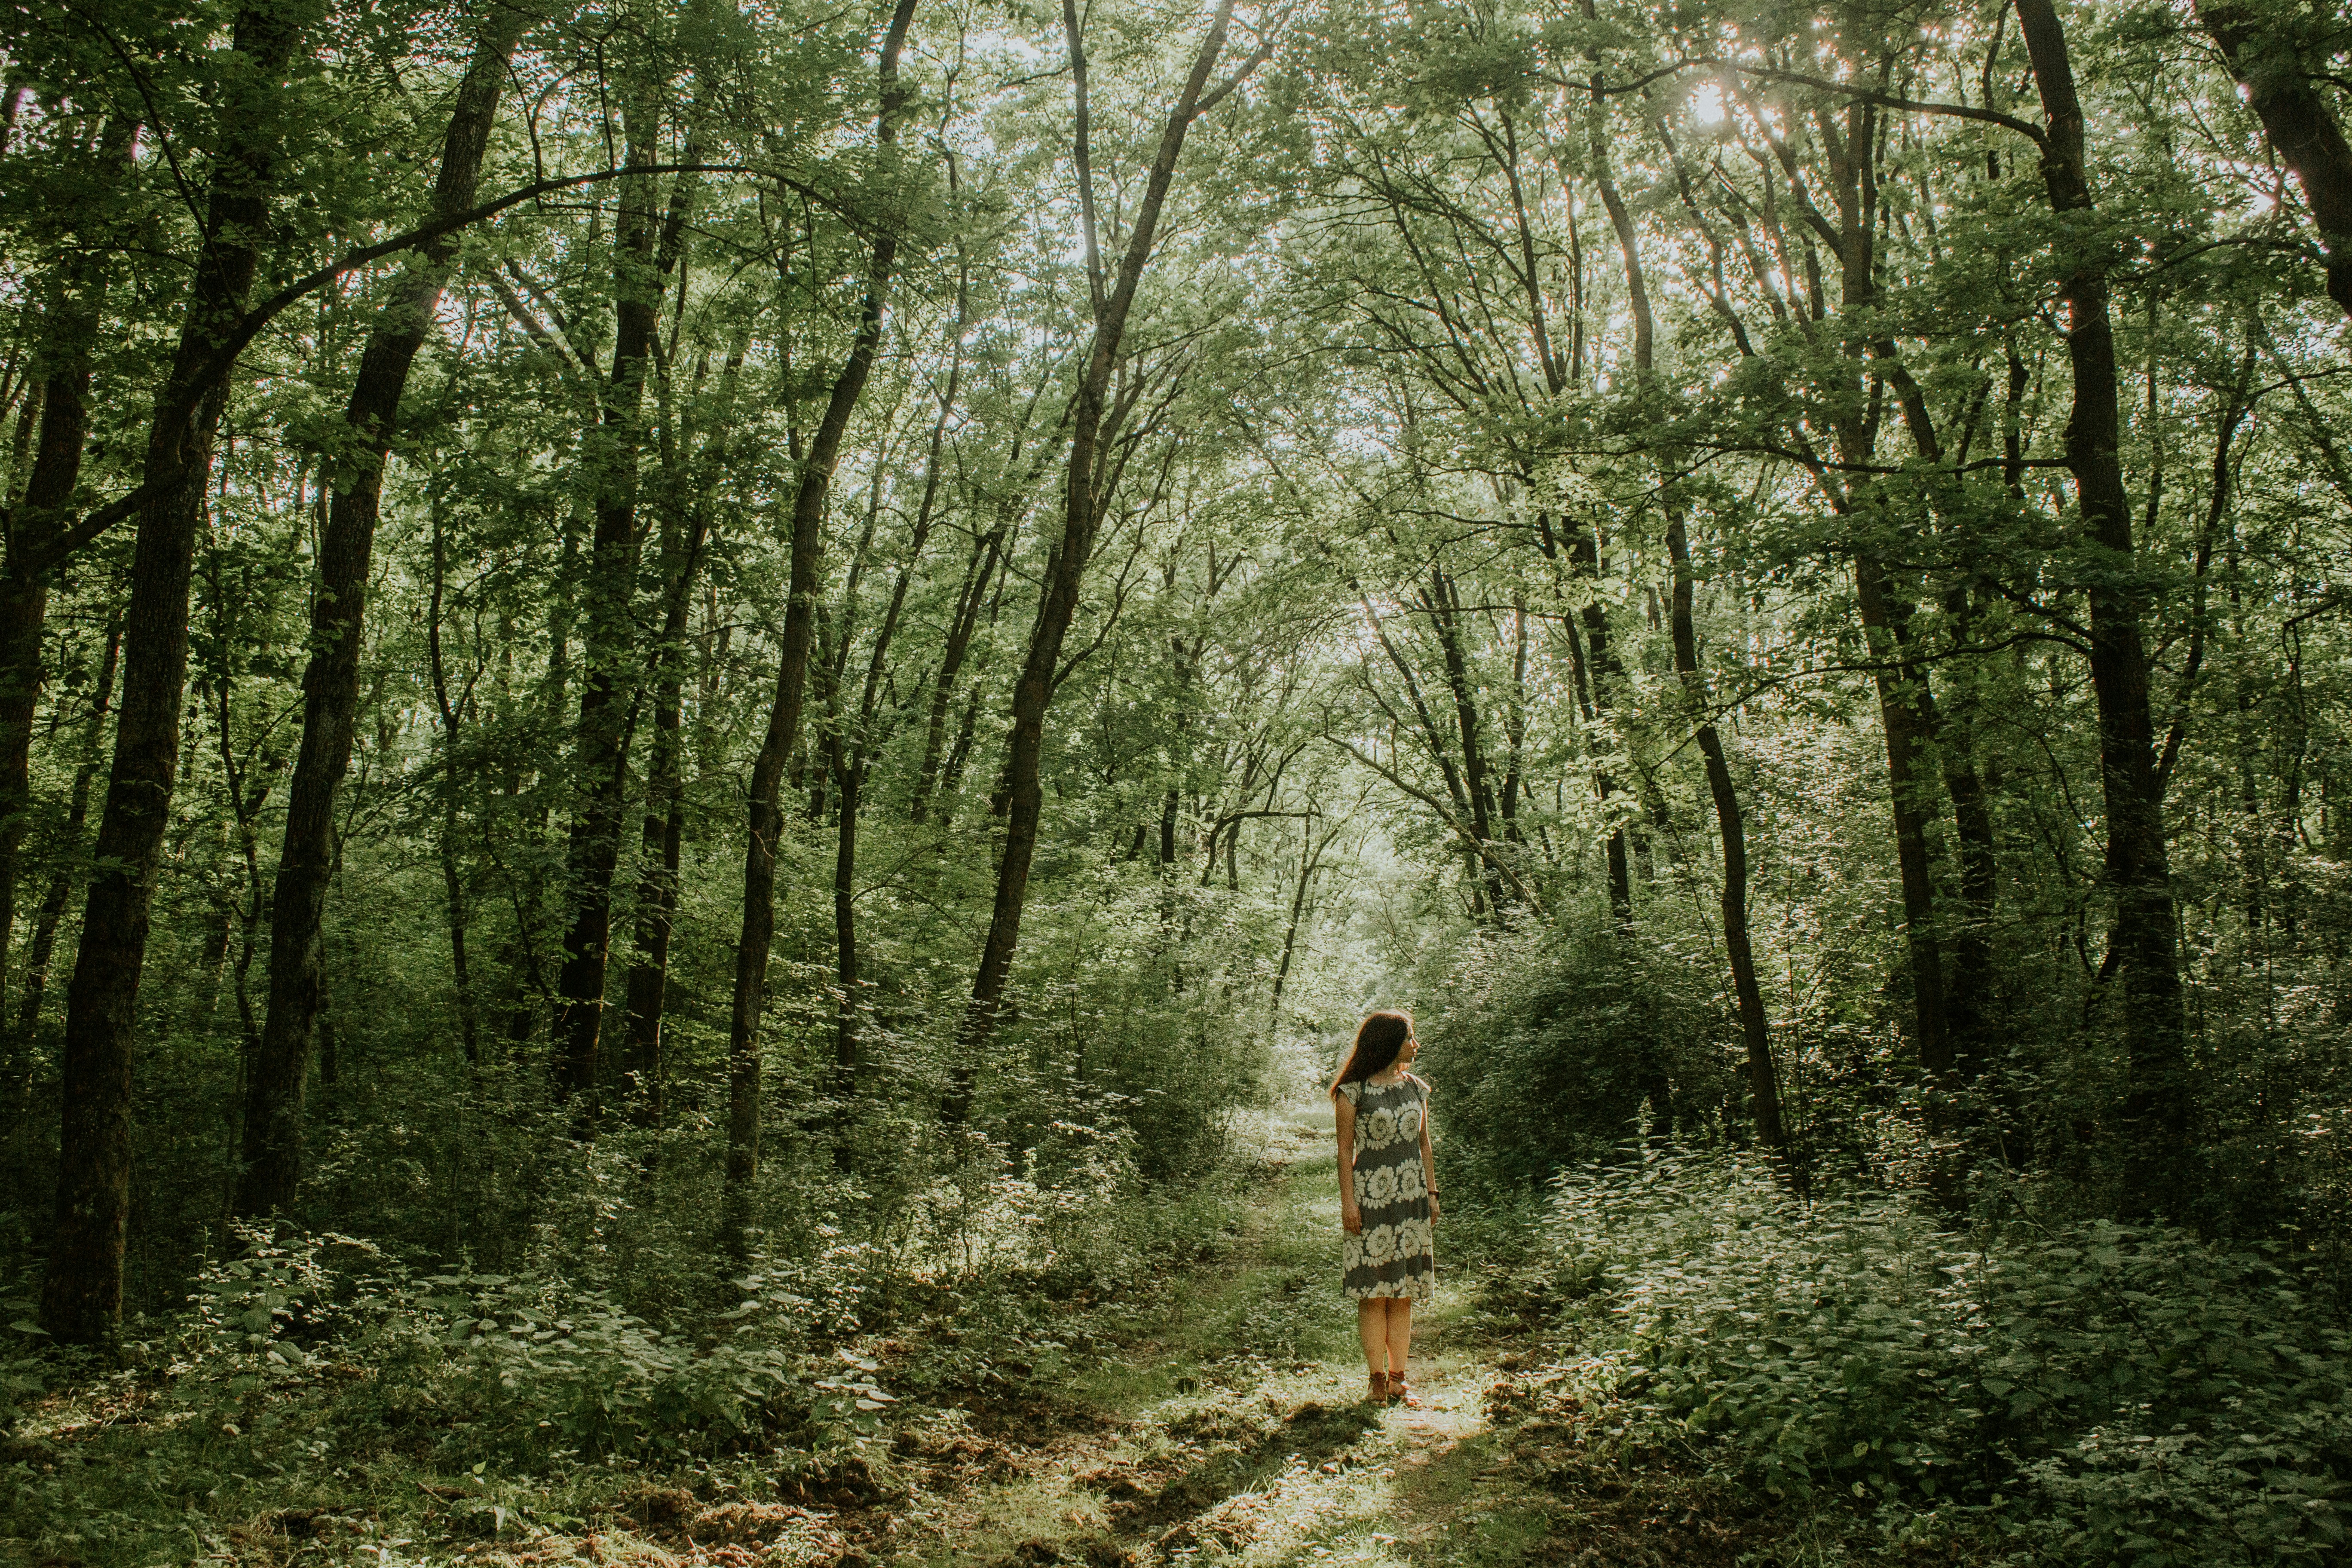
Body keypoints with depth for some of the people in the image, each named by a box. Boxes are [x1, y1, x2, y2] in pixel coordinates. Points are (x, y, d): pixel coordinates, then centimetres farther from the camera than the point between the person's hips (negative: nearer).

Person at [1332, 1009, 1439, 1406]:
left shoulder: (1416, 1089, 11)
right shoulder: (1353, 1092, -4)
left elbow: (1424, 1144, 16)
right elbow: (1345, 1150, -4)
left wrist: (1432, 1193, 11)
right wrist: (1348, 1202, -9)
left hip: (1411, 1197, 5)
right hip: (1370, 1197, -5)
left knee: (1403, 1294, 5)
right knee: (1374, 1294, -2)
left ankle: (1398, 1378, 11)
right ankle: (1378, 1379, 6)